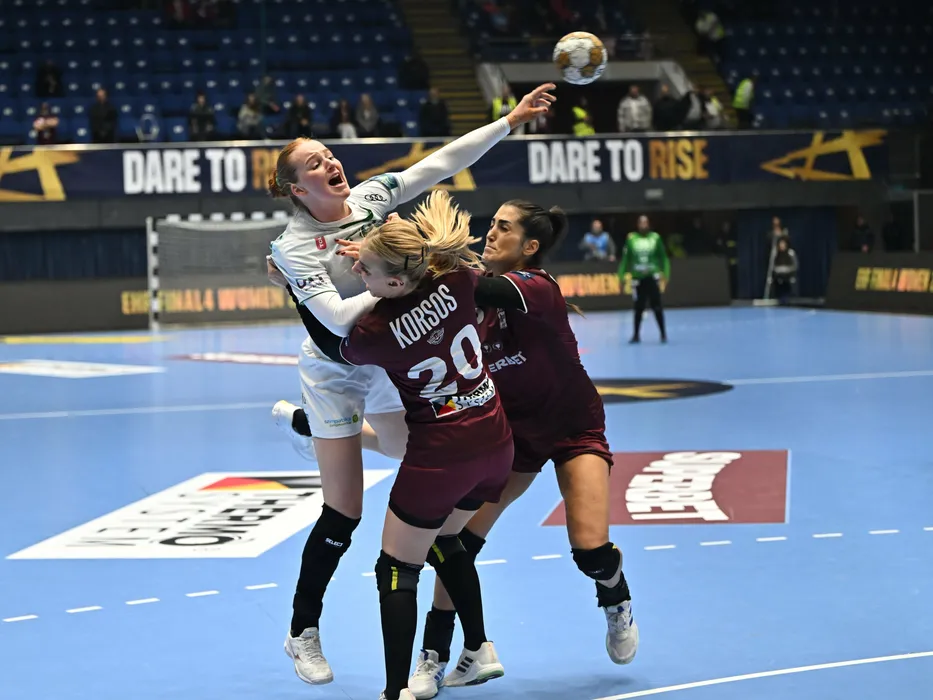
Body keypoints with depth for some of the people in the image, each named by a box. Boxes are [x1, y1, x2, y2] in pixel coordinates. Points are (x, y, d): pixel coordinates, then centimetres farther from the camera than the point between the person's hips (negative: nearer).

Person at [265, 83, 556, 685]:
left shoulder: (372, 196, -10)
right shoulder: (296, 248, -24)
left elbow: (445, 161, -11)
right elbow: (339, 318, -33)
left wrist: (511, 120, -15)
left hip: (388, 363, 6)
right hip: (335, 375, -6)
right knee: (343, 517, -5)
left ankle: (304, 425, 46)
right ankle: (304, 634, 12)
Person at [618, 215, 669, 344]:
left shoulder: (655, 238, -4)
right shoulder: (631, 238, -3)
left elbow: (663, 257, 2)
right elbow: (626, 259, 2)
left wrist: (665, 274, -3)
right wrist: (622, 275, 1)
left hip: (652, 276, -1)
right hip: (637, 278, 1)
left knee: (657, 306, -3)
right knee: (639, 307, 8)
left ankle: (663, 333, 5)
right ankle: (636, 334, 20)